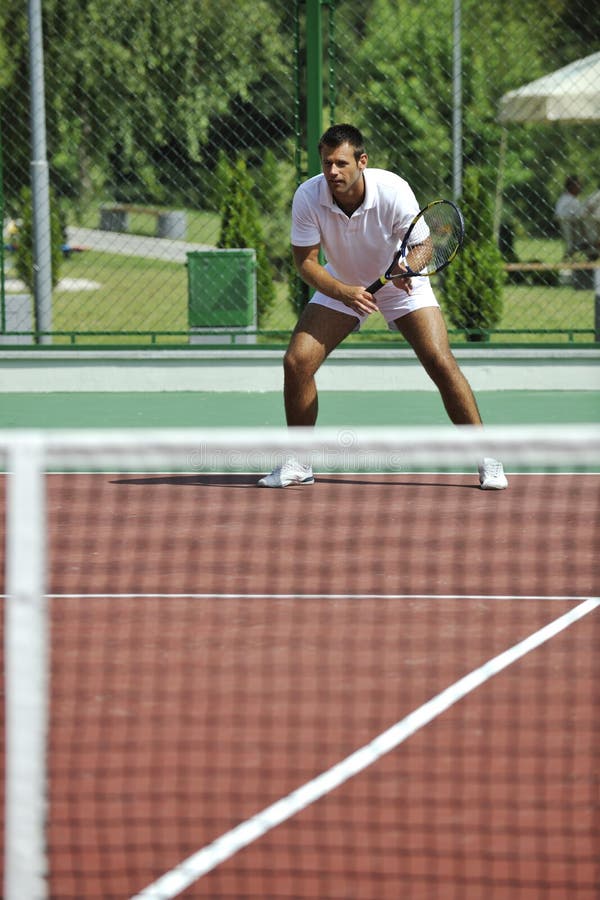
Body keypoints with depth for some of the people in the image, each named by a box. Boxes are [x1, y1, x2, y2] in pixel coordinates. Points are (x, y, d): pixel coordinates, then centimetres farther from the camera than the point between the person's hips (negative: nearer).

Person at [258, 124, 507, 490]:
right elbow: (306, 261, -20)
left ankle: (487, 459, -7)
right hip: (340, 286, 2)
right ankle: (298, 463, 5)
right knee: (297, 362, -13)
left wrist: (407, 265, -44)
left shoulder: (393, 191, -30)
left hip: (402, 285, -2)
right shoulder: (308, 197, -25)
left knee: (441, 362, -18)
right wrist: (344, 291, -37)